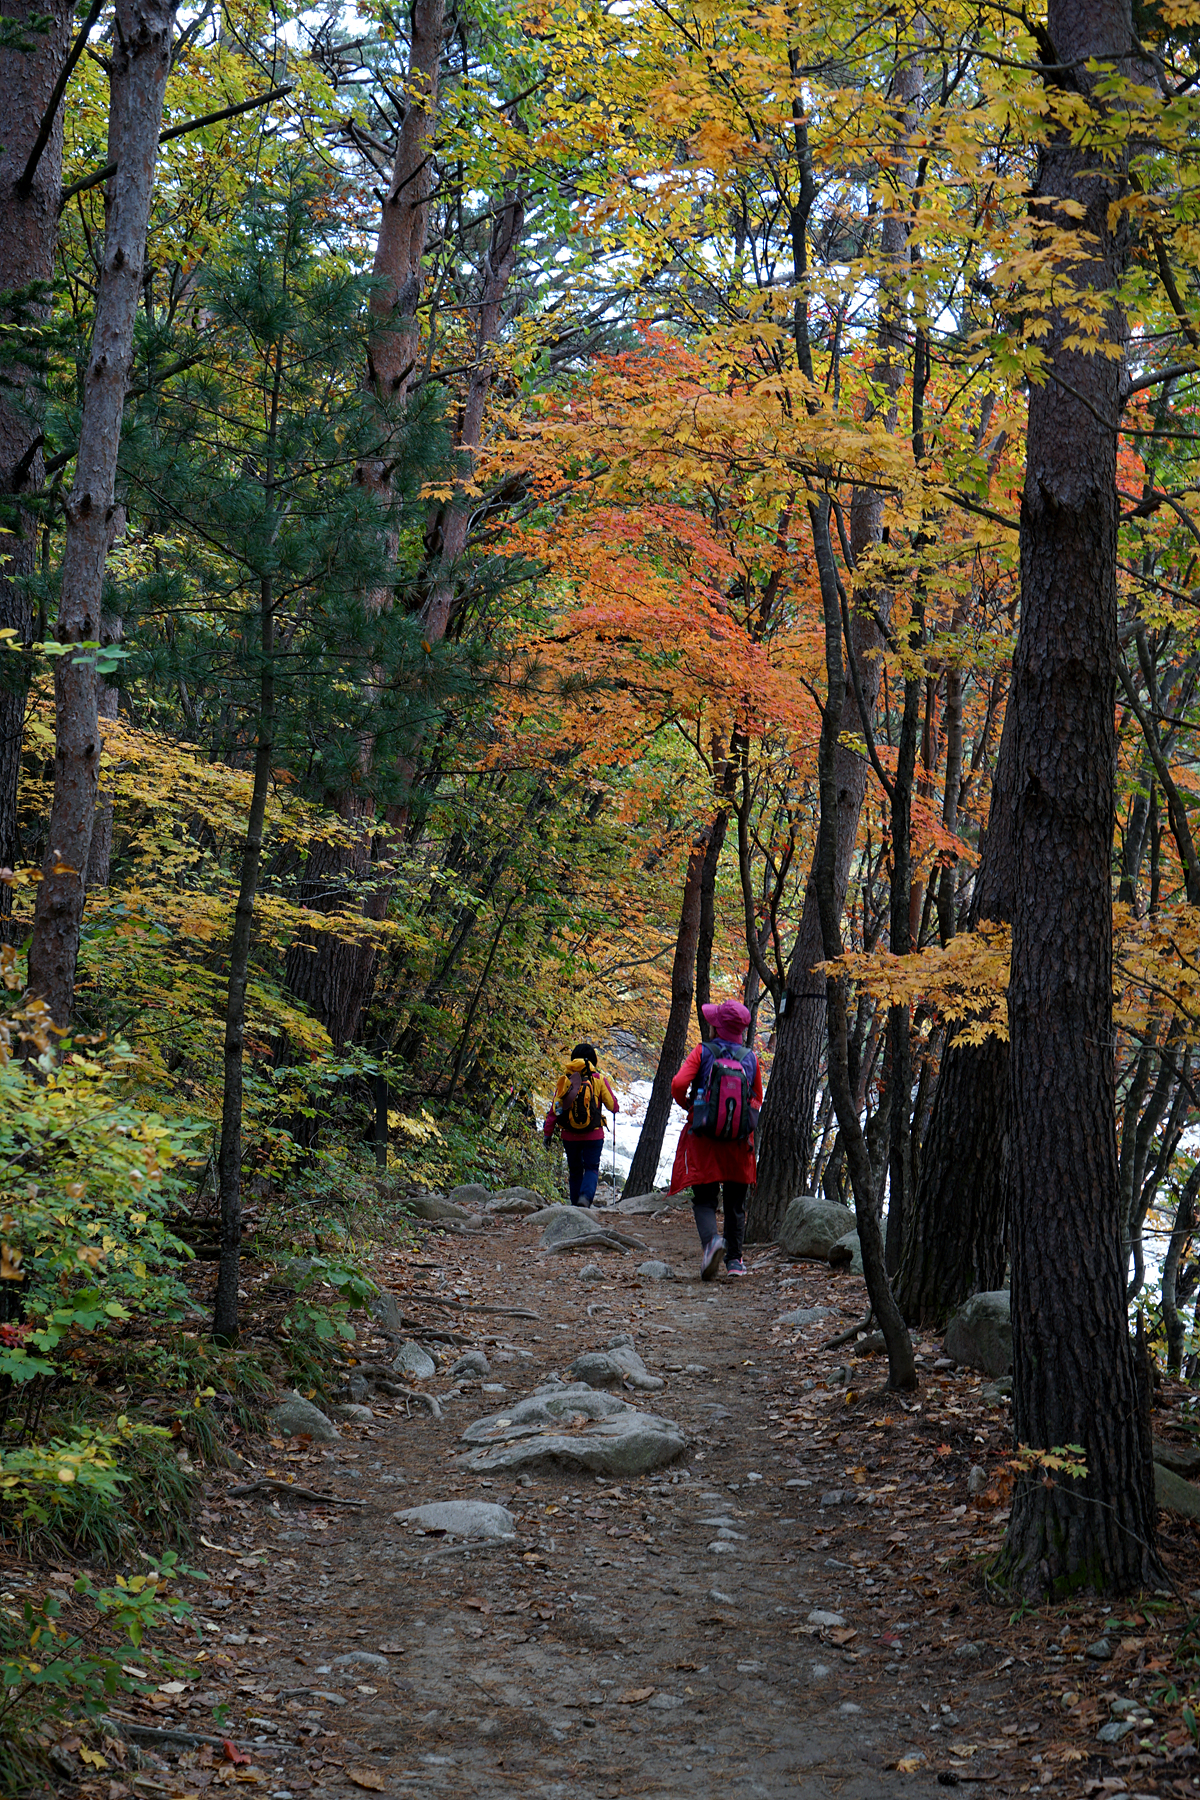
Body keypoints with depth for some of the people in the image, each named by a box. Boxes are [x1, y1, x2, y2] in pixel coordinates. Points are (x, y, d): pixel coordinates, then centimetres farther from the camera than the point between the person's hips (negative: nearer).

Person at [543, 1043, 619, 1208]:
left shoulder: (565, 1079, 1)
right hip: (593, 1135, -2)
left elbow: (554, 1109, 0)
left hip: (569, 1136, 2)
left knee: (575, 1171, 16)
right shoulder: (598, 1079, -5)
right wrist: (616, 1110, 25)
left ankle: (576, 1204, 18)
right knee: (591, 1168, 2)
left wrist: (547, 1132, 7)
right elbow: (612, 1105, 1)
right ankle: (585, 1196, -23)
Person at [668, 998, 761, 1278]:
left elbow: (679, 1084, -16)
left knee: (704, 1199, 4)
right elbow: (758, 1100, 11)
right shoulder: (750, 1058, 2)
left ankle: (711, 1238, -24)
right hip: (739, 1141, 2)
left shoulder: (703, 1052, -6)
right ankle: (735, 1259, 16)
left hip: (704, 1138, -2)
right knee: (735, 1203, 14)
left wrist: (685, 1105, 3)